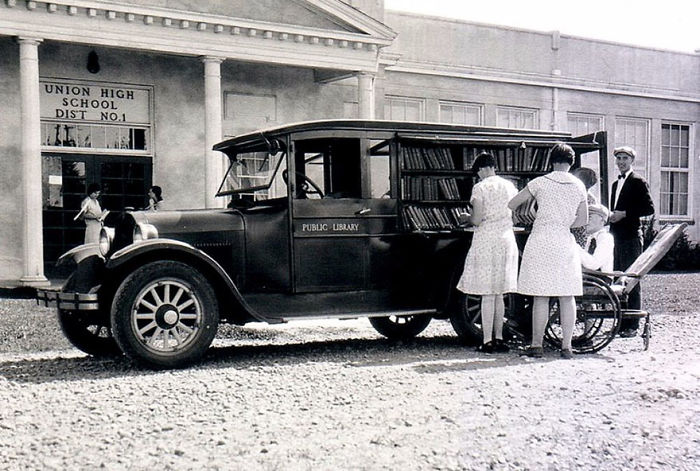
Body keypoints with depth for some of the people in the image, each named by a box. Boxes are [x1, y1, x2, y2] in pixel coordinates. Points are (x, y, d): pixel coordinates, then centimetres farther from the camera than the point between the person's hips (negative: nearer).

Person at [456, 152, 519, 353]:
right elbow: (515, 217, 11)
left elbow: (476, 220, -13)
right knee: (499, 293, 13)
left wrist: (467, 217, 7)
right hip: (507, 240, 5)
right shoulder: (509, 186, 8)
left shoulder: (480, 188, -9)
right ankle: (498, 338, 17)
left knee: (488, 295, -3)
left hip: (486, 241, -5)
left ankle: (488, 341, -2)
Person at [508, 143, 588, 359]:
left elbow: (510, 204, 1)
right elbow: (583, 220, 9)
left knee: (541, 297, 0)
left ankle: (536, 345, 4)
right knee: (567, 297, 5)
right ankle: (566, 346, 6)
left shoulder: (539, 183, -2)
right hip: (565, 243, 2)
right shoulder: (579, 186, 6)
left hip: (541, 242, -2)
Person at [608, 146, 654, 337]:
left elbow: (649, 208, -11)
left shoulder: (638, 181, -5)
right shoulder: (616, 184, 21)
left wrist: (625, 214, -15)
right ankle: (620, 323, 15)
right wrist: (612, 217, 8)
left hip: (631, 237, -8)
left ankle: (632, 325, -5)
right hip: (617, 237, 8)